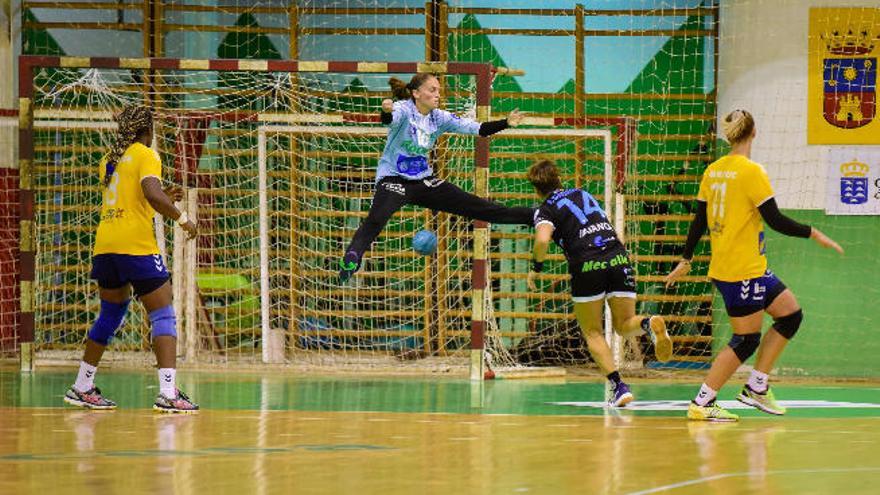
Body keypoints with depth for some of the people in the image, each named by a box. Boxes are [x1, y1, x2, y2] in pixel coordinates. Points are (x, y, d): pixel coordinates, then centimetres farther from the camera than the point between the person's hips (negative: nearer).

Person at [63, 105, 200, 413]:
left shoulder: (109, 160, 19)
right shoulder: (145, 156, -3)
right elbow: (152, 194, -19)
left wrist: (163, 199, 29)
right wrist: (182, 219, -8)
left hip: (104, 246, 7)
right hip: (136, 246, -7)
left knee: (110, 314, 21)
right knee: (163, 316, -6)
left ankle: (82, 388, 24)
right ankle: (168, 393, -18)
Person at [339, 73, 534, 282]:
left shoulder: (439, 118, 3)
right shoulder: (403, 110, -14)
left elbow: (476, 128, 4)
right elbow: (391, 120, -39)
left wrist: (506, 123, -8)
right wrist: (387, 112, -63)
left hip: (423, 181, 6)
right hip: (393, 177, -6)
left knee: (474, 206, 5)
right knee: (376, 218, -35)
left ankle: (529, 217, 12)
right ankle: (352, 256, -50)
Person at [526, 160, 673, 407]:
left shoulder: (546, 210, 6)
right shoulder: (582, 194, 22)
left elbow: (542, 240, -13)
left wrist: (536, 268, 2)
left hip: (587, 265, -4)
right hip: (619, 256, 4)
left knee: (592, 332, 11)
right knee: (624, 325, 14)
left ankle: (618, 386, -5)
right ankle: (650, 324, -22)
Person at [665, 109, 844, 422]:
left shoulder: (713, 171, 7)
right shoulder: (751, 172, -15)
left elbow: (699, 220, 11)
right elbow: (775, 220, -16)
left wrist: (686, 260, 19)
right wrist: (813, 233, -7)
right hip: (742, 272, -8)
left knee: (790, 314, 13)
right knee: (746, 340, 0)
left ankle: (756, 387, 14)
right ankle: (702, 404, 2)